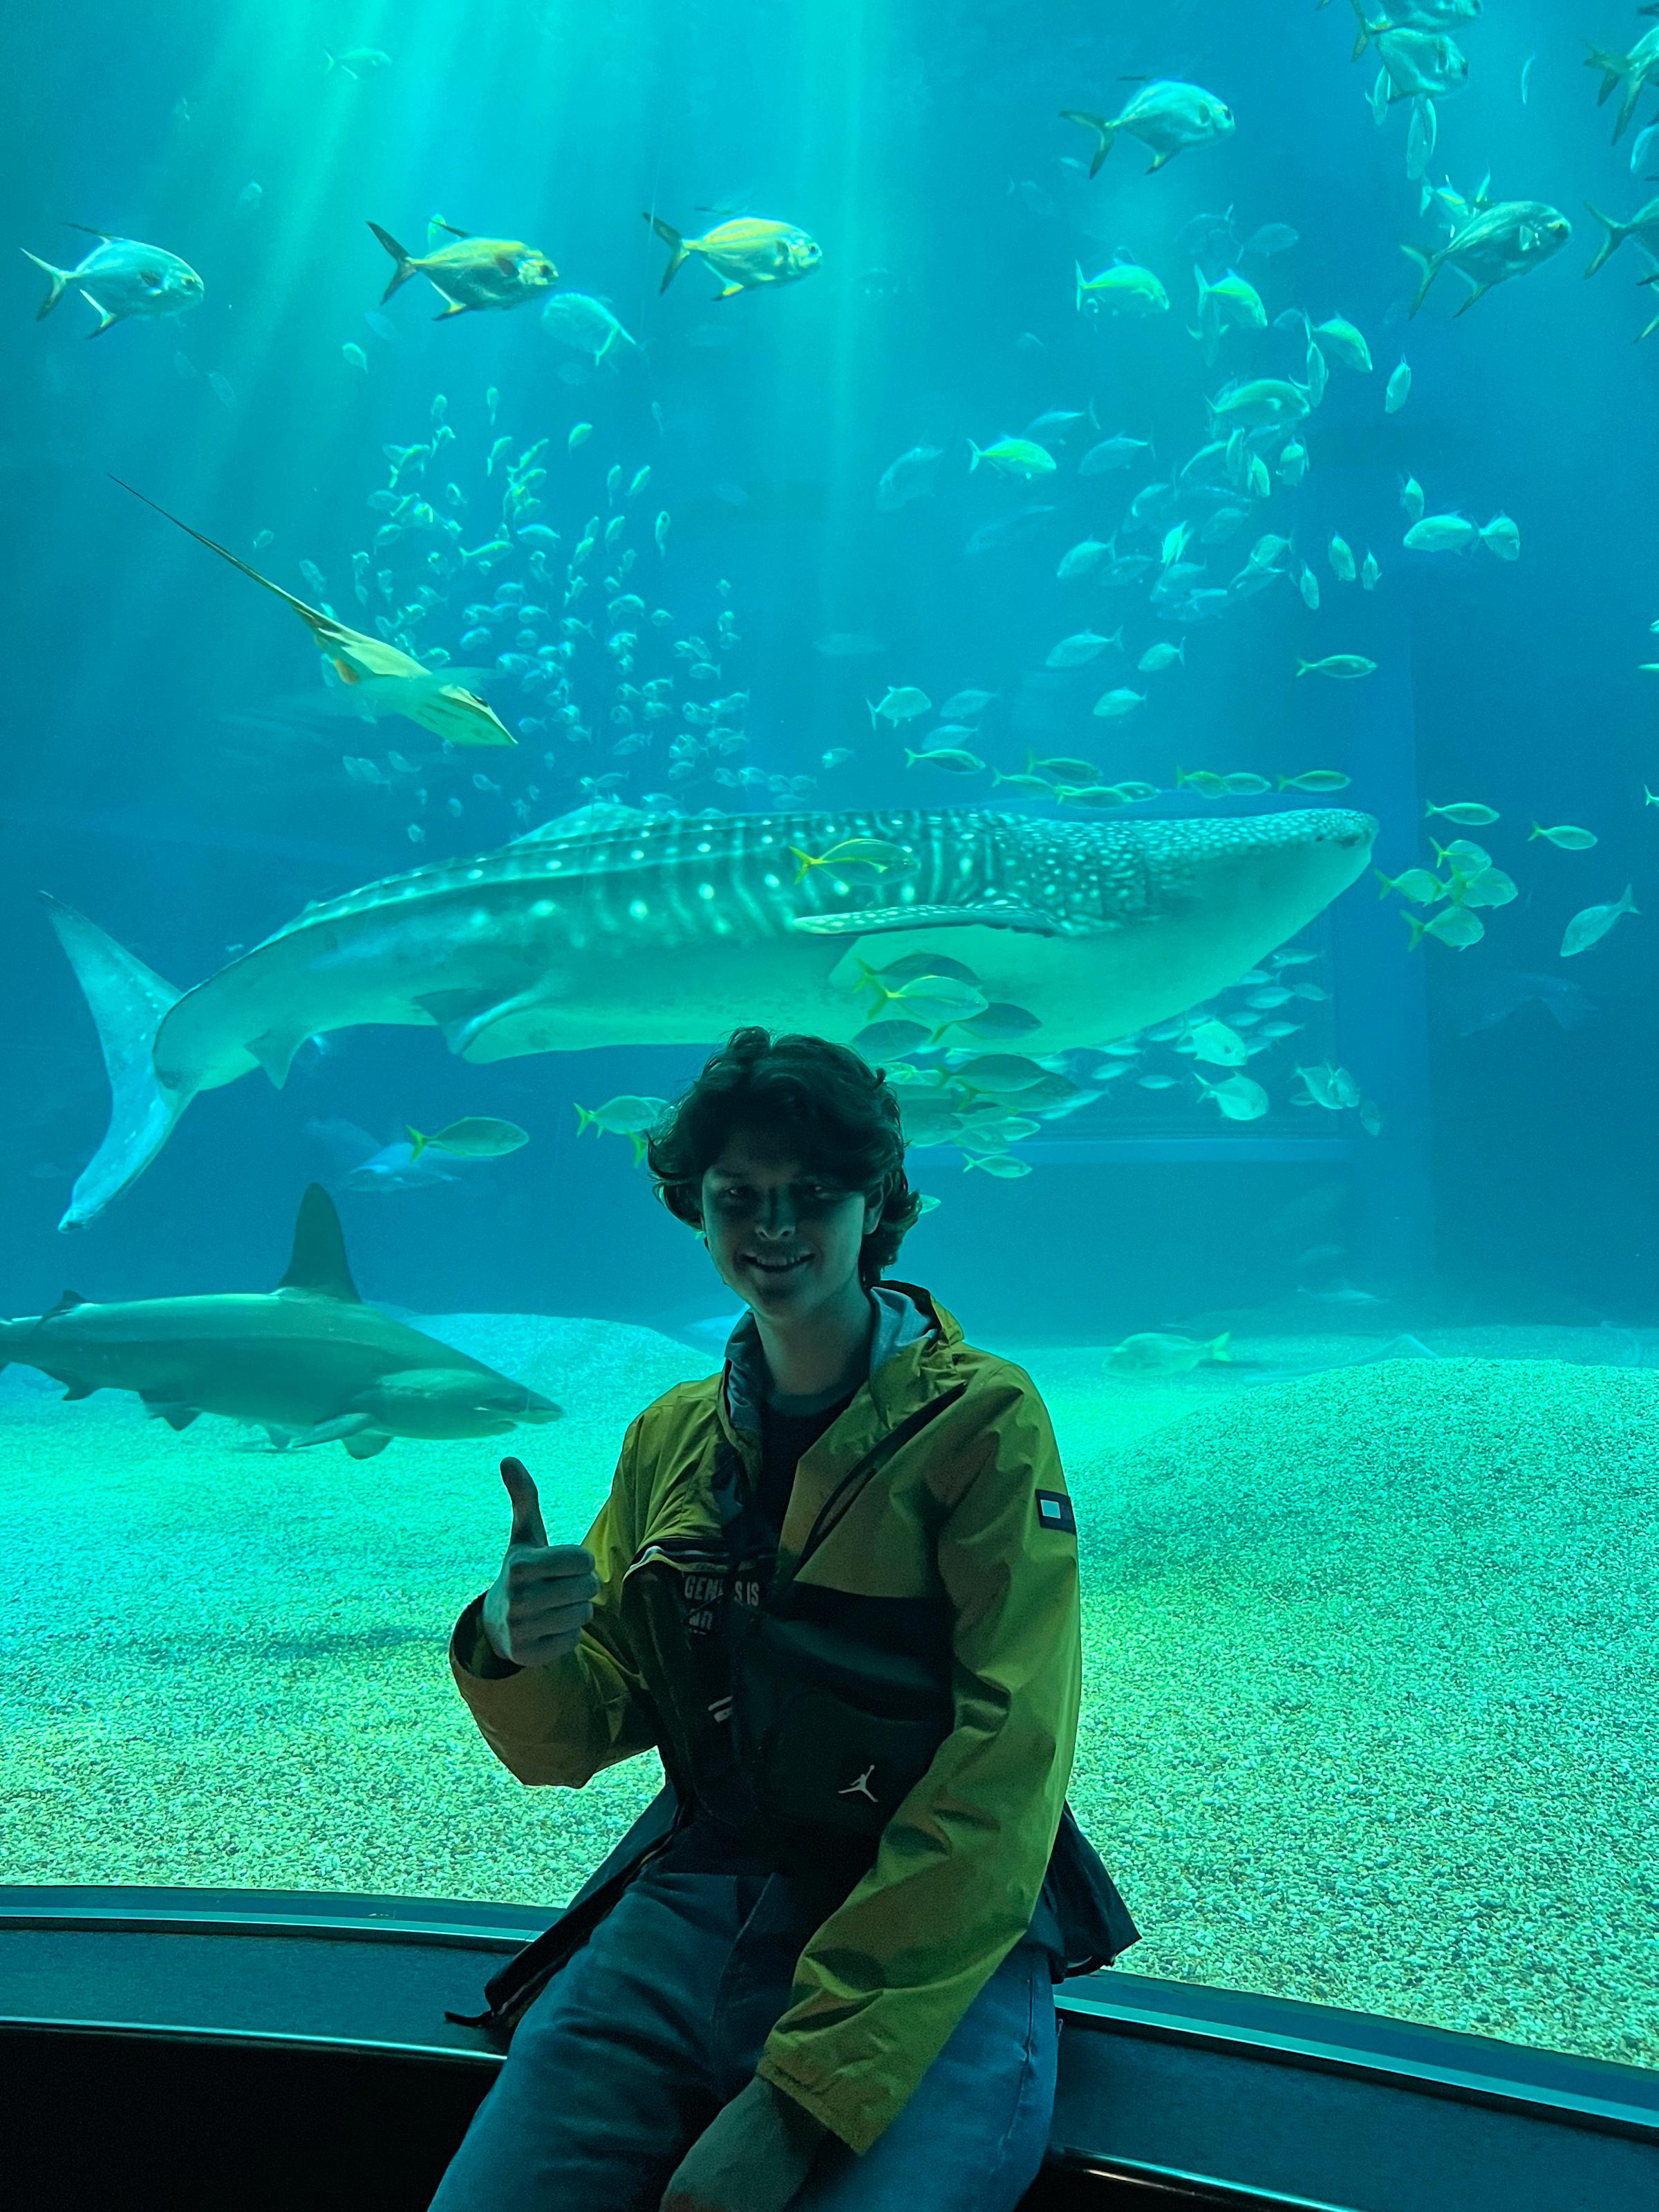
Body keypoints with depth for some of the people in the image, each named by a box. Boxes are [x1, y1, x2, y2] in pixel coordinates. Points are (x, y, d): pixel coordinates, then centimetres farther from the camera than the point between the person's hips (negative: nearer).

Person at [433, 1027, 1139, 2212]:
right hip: (694, 1907, 4)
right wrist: (511, 1650, -15)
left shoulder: (981, 1419, -7)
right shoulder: (671, 1436, 8)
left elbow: (1003, 1775, -13)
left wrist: (805, 2092, -19)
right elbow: (575, 1734, 8)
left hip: (931, 1942, -3)